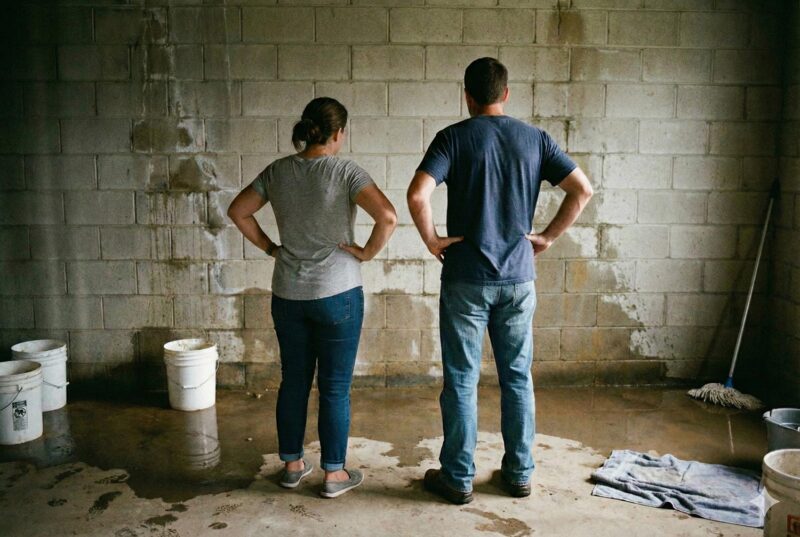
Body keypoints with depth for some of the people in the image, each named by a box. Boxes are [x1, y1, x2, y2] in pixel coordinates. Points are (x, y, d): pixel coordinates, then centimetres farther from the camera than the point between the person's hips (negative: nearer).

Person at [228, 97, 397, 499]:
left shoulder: (277, 171, 2)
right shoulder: (344, 172, -13)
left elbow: (238, 211, 9)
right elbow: (387, 216, -25)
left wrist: (269, 247, 11)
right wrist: (368, 252, -11)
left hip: (287, 295, 5)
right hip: (337, 294, -4)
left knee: (293, 381, 16)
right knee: (335, 387, 7)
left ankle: (292, 465, 29)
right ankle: (334, 474, 19)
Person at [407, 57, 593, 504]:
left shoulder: (454, 137, -6)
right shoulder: (535, 138, 4)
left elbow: (418, 195, -21)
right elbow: (583, 189, 0)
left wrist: (432, 240, -6)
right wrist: (548, 237, 6)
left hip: (466, 279, -3)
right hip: (518, 277, 3)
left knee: (462, 381, 7)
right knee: (518, 378, 14)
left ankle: (458, 478, 18)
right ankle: (519, 472, 25)